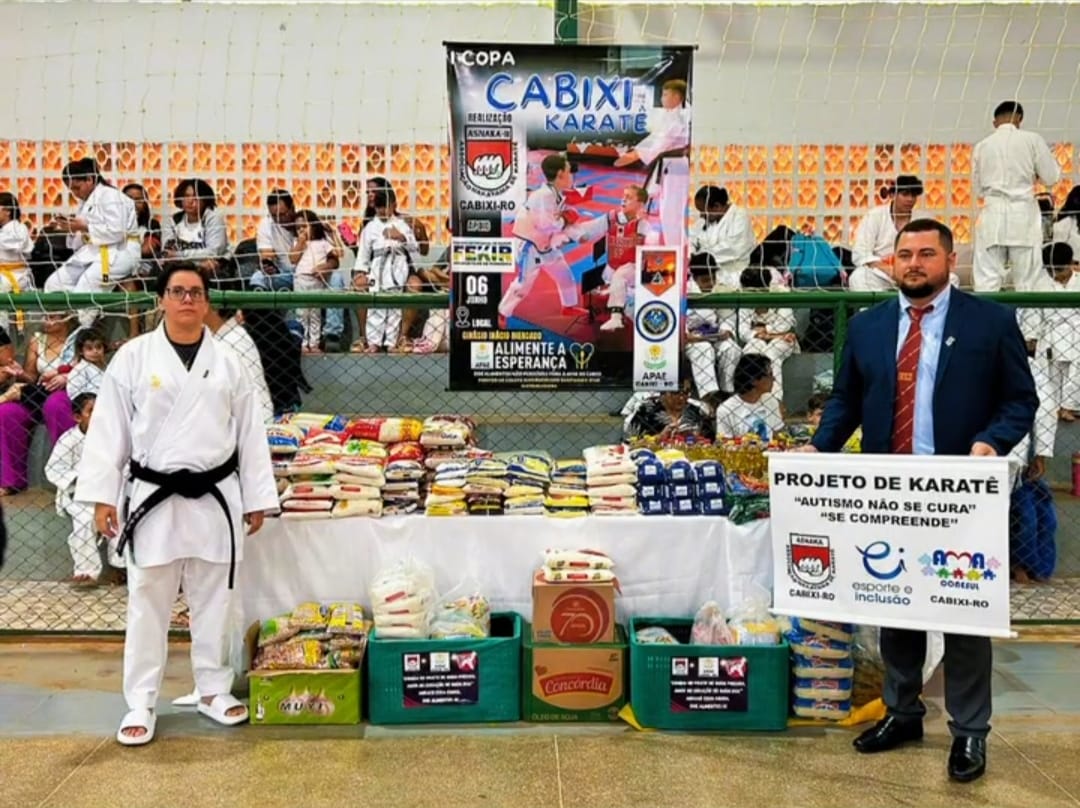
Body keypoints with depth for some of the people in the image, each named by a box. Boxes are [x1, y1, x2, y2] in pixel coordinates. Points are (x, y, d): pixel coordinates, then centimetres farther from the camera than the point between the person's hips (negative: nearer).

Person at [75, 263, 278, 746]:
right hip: (153, 496, -2)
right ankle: (140, 703, 19)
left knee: (213, 599, 12)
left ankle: (213, 689, 28)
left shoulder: (227, 362, 4)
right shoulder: (133, 357, -1)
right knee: (148, 602, 6)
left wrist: (257, 499, 4)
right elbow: (109, 428, -2)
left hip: (215, 497, 2)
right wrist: (102, 495, -7)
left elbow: (250, 434, 6)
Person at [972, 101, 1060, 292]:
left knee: (987, 281, 0)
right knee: (1029, 280, 3)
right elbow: (1051, 177, 6)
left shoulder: (982, 145, 6)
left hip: (992, 215, 1)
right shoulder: (1032, 139, 1)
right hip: (1023, 213, -1)